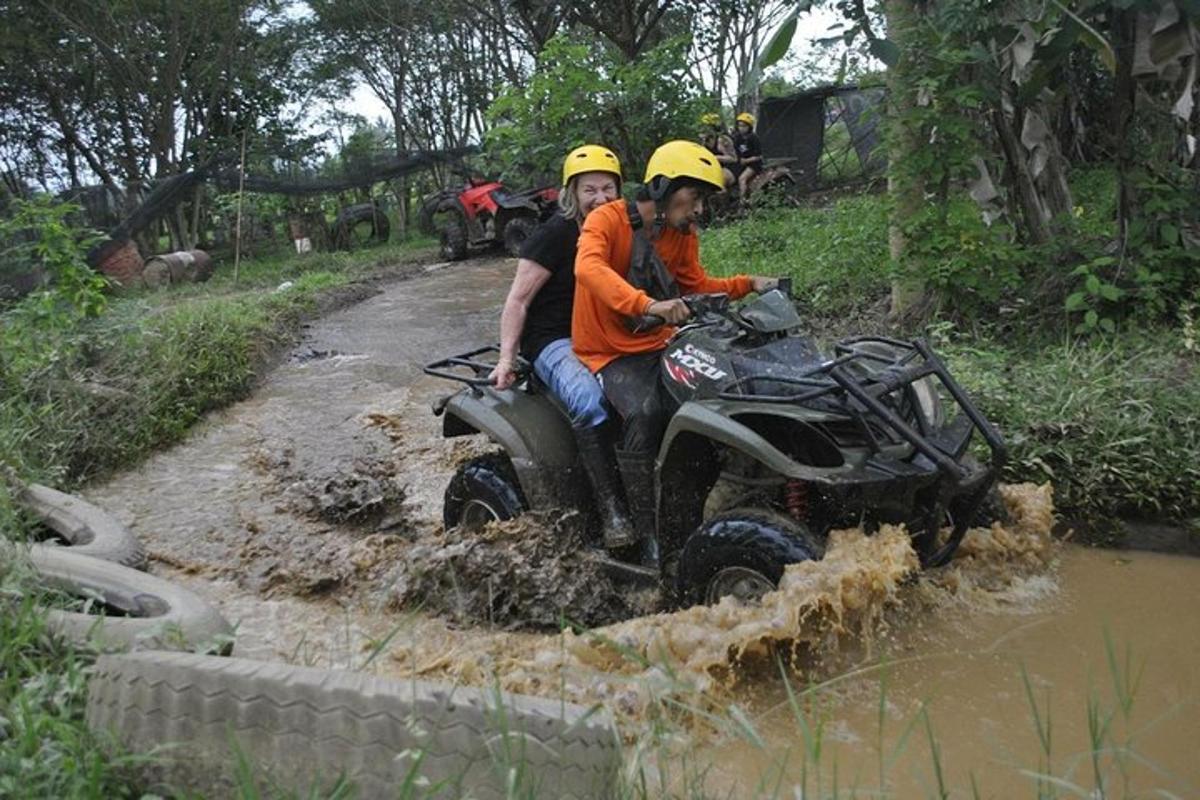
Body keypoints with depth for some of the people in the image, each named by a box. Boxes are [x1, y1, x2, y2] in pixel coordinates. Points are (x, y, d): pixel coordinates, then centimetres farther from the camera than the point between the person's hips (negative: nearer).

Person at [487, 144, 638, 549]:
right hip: (554, 341, -6)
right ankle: (611, 508, -31)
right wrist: (506, 357, -17)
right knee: (590, 402, -35)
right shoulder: (554, 234, -8)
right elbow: (518, 300, -9)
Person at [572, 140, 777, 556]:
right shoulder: (607, 220, -15)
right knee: (645, 413, -32)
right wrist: (648, 304, -50)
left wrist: (748, 284, 2)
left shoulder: (683, 236, 6)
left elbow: (696, 286, 18)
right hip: (609, 352, -7)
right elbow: (589, 268, -35)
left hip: (658, 345, 7)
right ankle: (649, 533, -23)